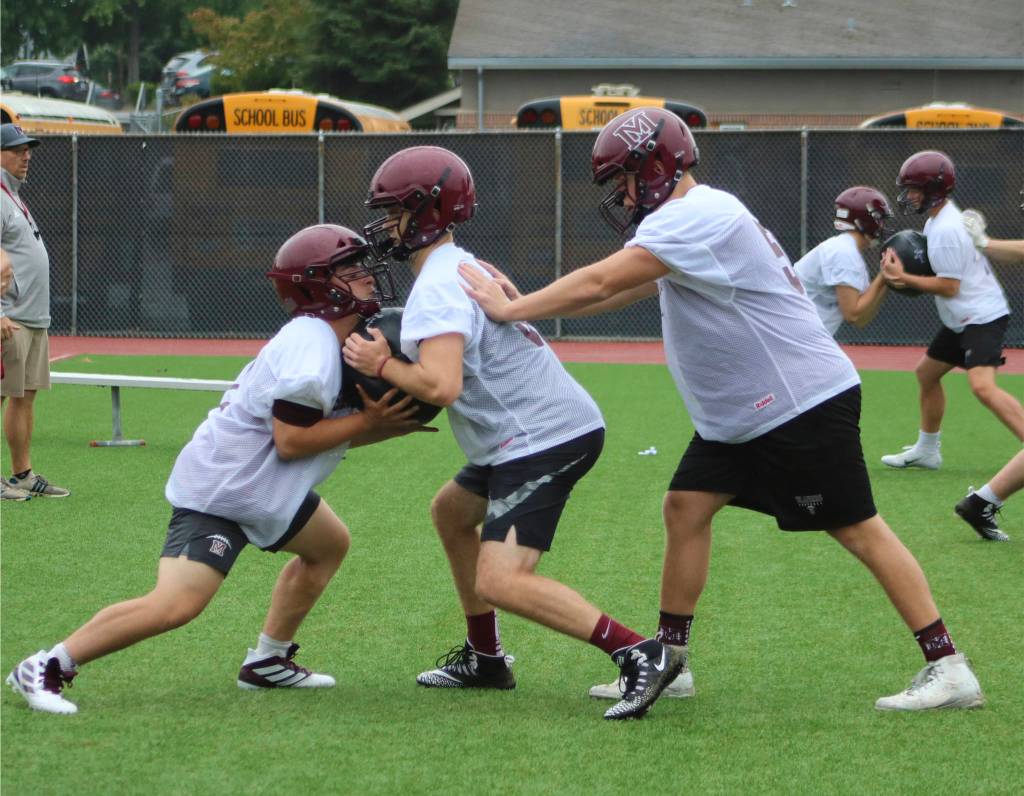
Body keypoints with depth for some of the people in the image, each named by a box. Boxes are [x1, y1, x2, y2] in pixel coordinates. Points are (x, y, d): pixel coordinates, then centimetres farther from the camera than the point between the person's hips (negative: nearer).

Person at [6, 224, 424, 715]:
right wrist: (366, 421, -17)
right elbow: (291, 440, -23)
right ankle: (46, 668, -14)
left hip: (261, 488, 11)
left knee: (330, 546, 24)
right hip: (218, 490, -11)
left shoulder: (336, 339, 9)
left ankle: (267, 661, 29)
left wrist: (391, 424, -1)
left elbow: (327, 431, 10)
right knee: (176, 605, -21)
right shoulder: (309, 345, -22)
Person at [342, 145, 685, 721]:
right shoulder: (465, 267, 19)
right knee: (451, 512, 30)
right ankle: (486, 658, 34)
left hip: (543, 438, -11)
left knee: (501, 582, -19)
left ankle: (640, 653, -25)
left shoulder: (436, 288, -15)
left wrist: (381, 366, -11)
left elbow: (442, 387, -27)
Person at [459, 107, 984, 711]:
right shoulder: (692, 219, 14)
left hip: (805, 402, -10)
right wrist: (522, 304, 8)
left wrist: (510, 310, -16)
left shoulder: (696, 216, -19)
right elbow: (622, 292, 16)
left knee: (857, 529, -8)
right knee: (686, 506, 6)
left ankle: (950, 670, -6)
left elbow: (599, 284, -23)